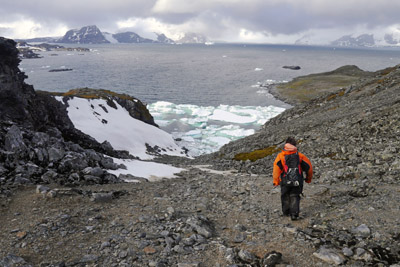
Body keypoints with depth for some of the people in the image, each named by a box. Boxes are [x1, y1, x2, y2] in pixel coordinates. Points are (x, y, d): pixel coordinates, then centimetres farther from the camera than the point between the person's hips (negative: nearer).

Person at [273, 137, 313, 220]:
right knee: (295, 197, 10)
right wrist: (308, 179, 20)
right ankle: (294, 214, -3)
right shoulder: (300, 155, 1)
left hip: (285, 181, 0)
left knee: (285, 196, 19)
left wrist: (276, 181, -12)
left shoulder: (280, 156, -4)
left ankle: (286, 212, 32)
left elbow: (276, 168, -15)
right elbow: (309, 167, 5)